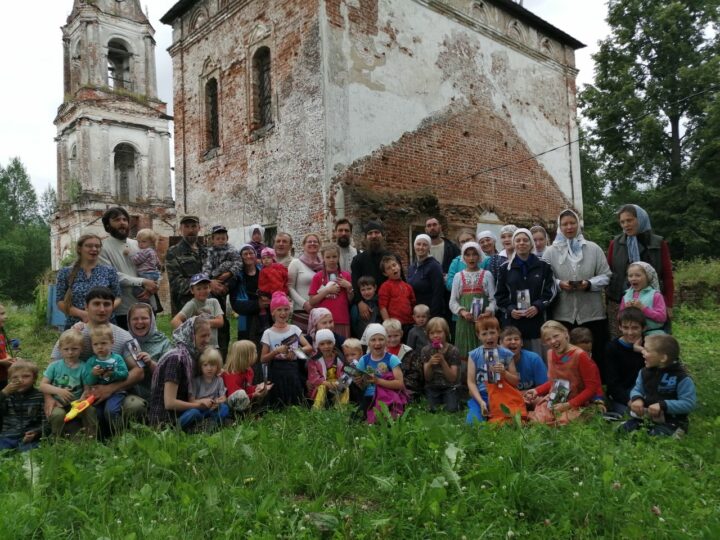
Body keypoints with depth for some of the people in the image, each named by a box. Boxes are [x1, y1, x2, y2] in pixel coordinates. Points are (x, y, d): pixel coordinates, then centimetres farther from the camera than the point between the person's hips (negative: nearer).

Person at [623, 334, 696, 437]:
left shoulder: (682, 378, -17)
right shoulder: (645, 372, 1)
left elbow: (689, 403, -19)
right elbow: (637, 390, 11)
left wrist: (663, 405, -29)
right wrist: (637, 398, -15)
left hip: (670, 423, -5)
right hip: (645, 417, 5)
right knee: (623, 429, -9)